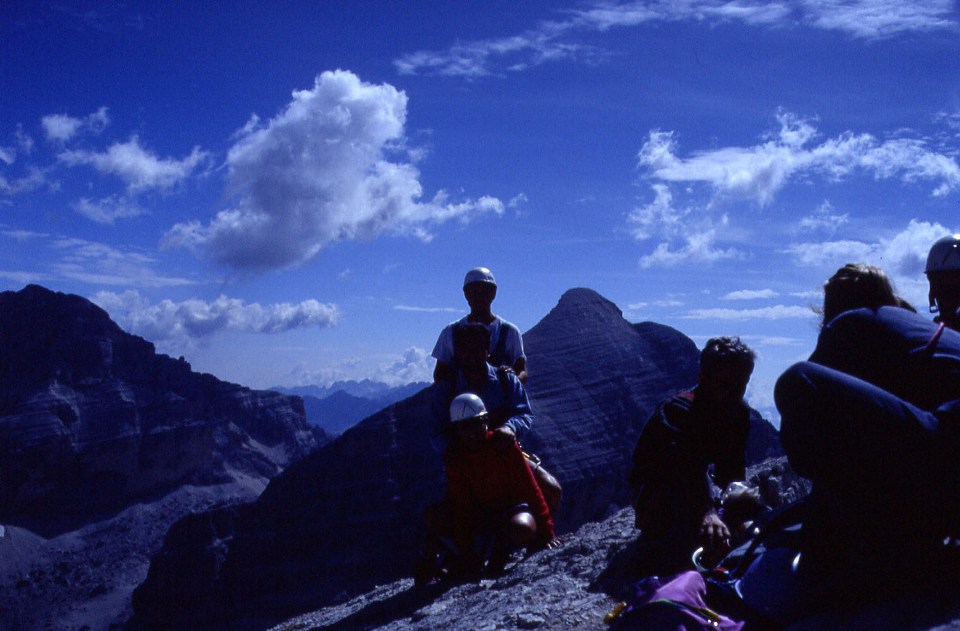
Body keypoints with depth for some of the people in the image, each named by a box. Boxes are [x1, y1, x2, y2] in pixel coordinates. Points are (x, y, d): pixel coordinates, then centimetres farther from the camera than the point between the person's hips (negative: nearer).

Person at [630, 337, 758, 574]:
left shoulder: (740, 414, -7)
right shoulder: (676, 412, -31)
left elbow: (733, 473, -4)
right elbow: (687, 465, -50)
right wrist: (708, 513, -65)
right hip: (654, 493, -7)